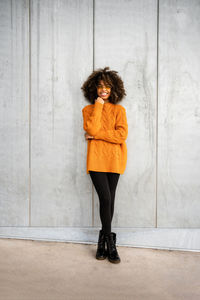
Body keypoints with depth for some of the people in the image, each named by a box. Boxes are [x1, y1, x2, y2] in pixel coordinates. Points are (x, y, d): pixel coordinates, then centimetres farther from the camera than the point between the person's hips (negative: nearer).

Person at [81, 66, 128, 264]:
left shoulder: (119, 110, 9)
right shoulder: (88, 109, 10)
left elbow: (122, 135, -7)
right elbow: (92, 129, -11)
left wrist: (96, 135, -10)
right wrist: (98, 106, -6)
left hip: (114, 160, 1)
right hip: (96, 160, -1)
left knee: (109, 200, 4)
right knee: (105, 199, -10)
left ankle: (103, 240, 22)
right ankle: (110, 243, 6)